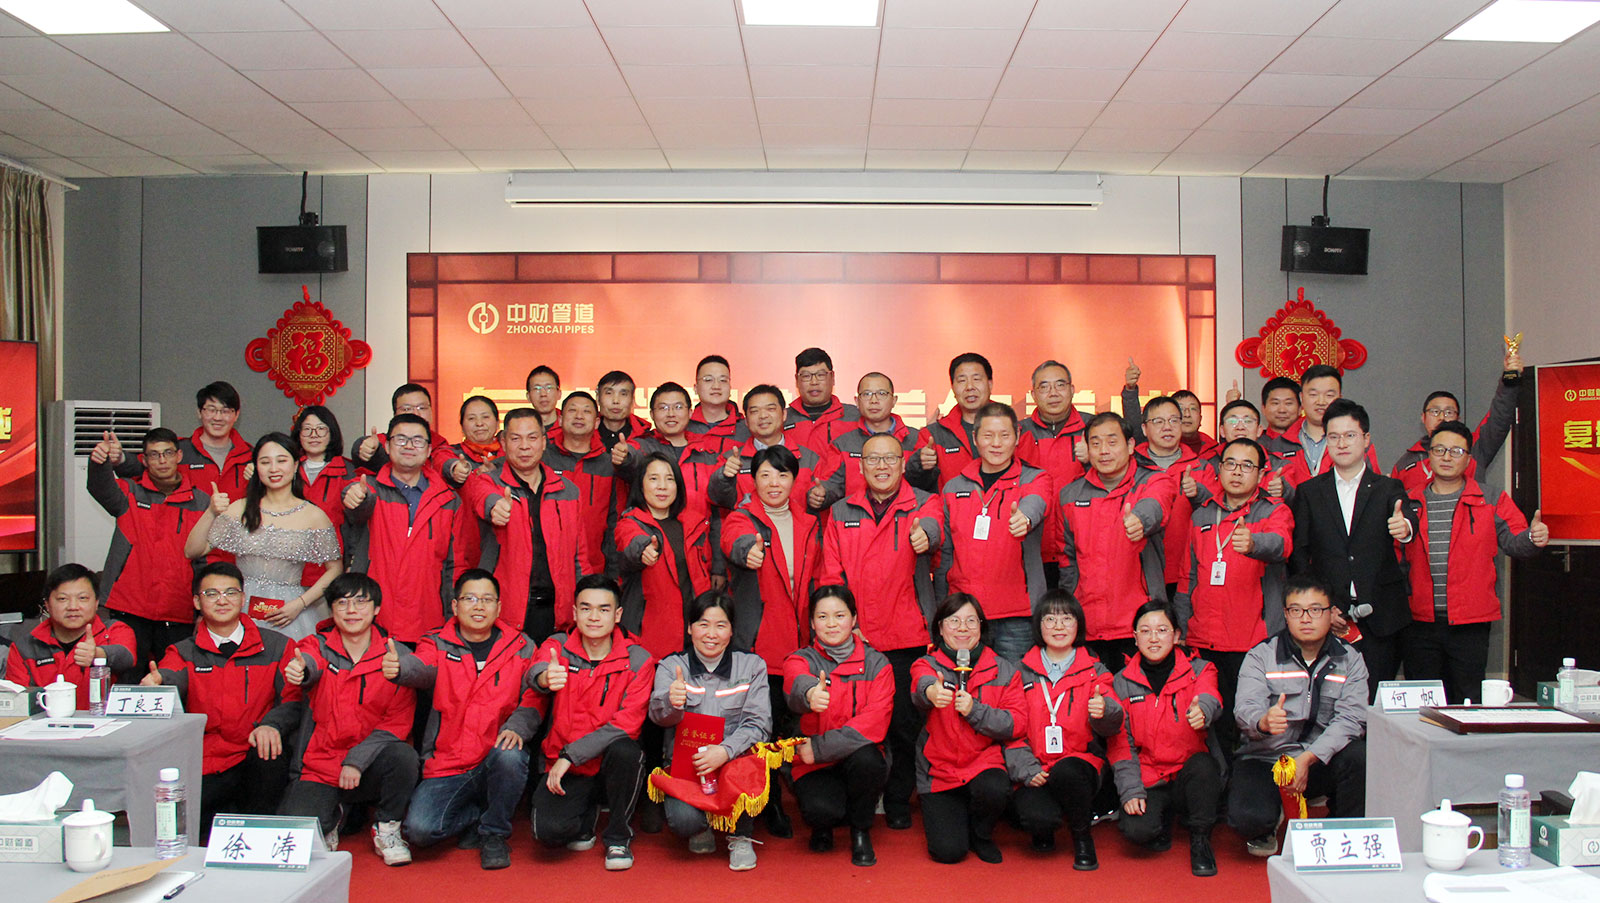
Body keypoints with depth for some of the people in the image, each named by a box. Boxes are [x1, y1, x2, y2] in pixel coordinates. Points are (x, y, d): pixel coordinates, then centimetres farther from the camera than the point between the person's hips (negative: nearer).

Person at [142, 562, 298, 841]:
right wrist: (157, 683, -36)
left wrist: (271, 725, -22)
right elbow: (171, 680, -11)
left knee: (270, 758, -34)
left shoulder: (277, 646, 8)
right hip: (205, 771, 1)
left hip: (257, 764, 0)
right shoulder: (184, 653, 11)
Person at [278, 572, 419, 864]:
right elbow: (310, 665, -24)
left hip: (370, 769, 0)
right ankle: (334, 813, 15)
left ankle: (387, 828, -3)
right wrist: (299, 671, -49)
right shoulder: (316, 646, 2)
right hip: (319, 767, 1)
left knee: (403, 755, -32)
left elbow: (399, 722, -4)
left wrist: (357, 759, -16)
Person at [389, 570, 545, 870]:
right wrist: (398, 668, -43)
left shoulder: (522, 648, 6)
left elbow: (534, 698, 1)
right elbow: (422, 670, -18)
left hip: (496, 762, 0)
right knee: (420, 828, -22)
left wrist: (517, 727, -21)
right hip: (446, 764, 1)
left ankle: (495, 834, -6)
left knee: (510, 755, -35)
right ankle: (479, 816, 12)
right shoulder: (437, 644, 4)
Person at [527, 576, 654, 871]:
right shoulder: (558, 647, 0)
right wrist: (545, 677, -50)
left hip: (611, 768, -1)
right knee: (549, 830, -26)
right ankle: (586, 815, 13)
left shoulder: (638, 660, -5)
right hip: (564, 770, 1)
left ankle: (618, 836, -6)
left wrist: (571, 754, -21)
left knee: (625, 750, -34)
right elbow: (534, 673, -23)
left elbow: (626, 724, -13)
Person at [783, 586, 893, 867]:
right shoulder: (800, 659, -1)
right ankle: (823, 825, 10)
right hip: (814, 766, -1)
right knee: (821, 809, -31)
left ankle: (860, 832, -3)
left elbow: (875, 722, -14)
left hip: (858, 757, 1)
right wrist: (810, 693, -54)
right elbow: (797, 684, -28)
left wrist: (820, 747, -23)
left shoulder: (876, 663, 0)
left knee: (867, 758, -33)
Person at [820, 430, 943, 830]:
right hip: (853, 638, 1)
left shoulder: (923, 503, 4)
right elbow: (830, 576, 9)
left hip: (907, 637, -1)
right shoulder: (840, 513, 10)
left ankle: (898, 801, 22)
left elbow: (931, 525, -22)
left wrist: (925, 533, -46)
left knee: (905, 722, 4)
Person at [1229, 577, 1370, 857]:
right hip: (1265, 760, -1)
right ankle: (1267, 827, 12)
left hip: (1321, 762, 2)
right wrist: (1263, 722, -40)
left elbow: (1351, 718, -9)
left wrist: (1308, 758, -23)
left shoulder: (1350, 659, 4)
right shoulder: (1261, 656, 0)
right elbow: (1245, 709, -15)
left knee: (1359, 755, -31)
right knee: (1248, 818, -29)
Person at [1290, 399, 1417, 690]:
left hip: (1380, 619, 0)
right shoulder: (1308, 492, 8)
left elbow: (1407, 517, -14)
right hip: (1326, 618, 0)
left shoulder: (1389, 489, 8)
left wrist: (1405, 526, -39)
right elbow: (1298, 556, 5)